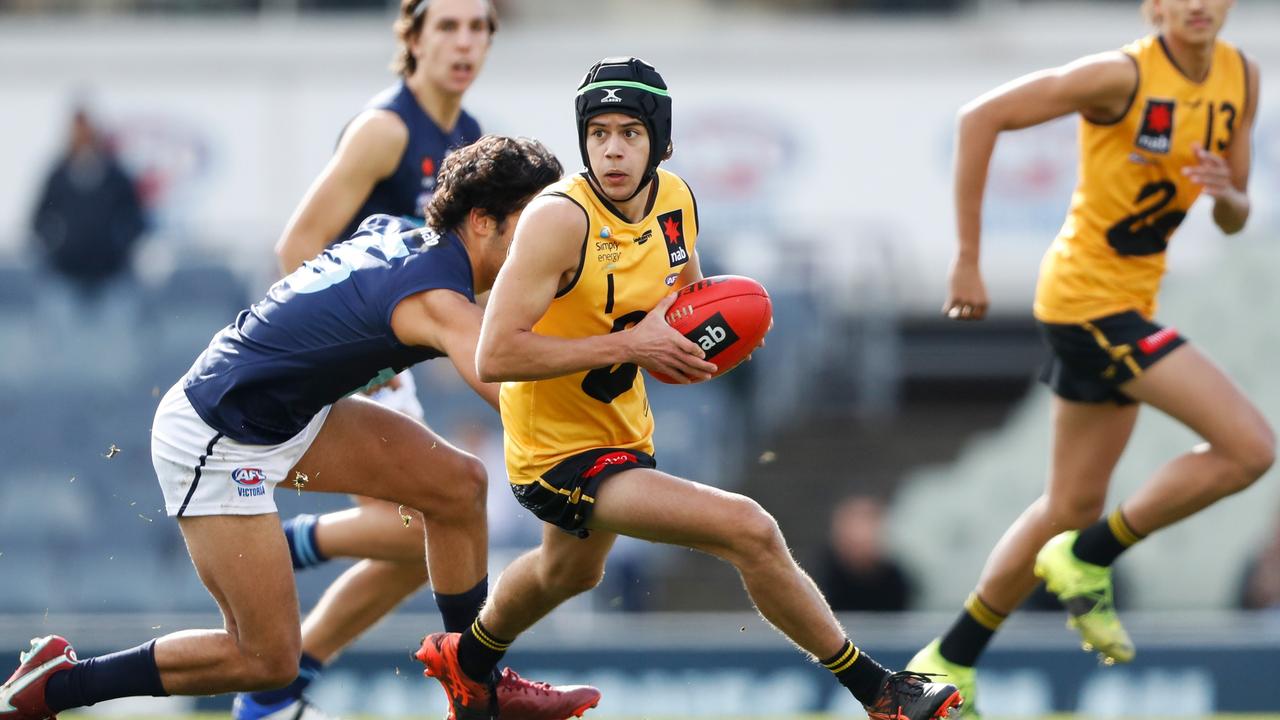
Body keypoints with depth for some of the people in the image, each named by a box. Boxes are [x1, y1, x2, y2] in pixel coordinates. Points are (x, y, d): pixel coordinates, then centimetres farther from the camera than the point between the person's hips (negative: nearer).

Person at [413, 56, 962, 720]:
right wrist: (628, 345, -30)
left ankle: (467, 662, 65)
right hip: (562, 455, -9)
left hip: (625, 431, 9)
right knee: (749, 530, -23)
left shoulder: (676, 200, -3)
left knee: (568, 572, 36)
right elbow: (494, 357, -30)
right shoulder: (561, 218, -26)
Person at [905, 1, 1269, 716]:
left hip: (1129, 301, 8)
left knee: (1073, 509, 14)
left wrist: (1226, 195, -14)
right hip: (1089, 295, -8)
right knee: (1250, 447, -17)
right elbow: (981, 118, -16)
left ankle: (950, 661, 25)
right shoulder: (1124, 75, -18)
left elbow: (1236, 220, 12)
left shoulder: (1241, 78, 4)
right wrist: (968, 259, -16)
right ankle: (1090, 558, -2)